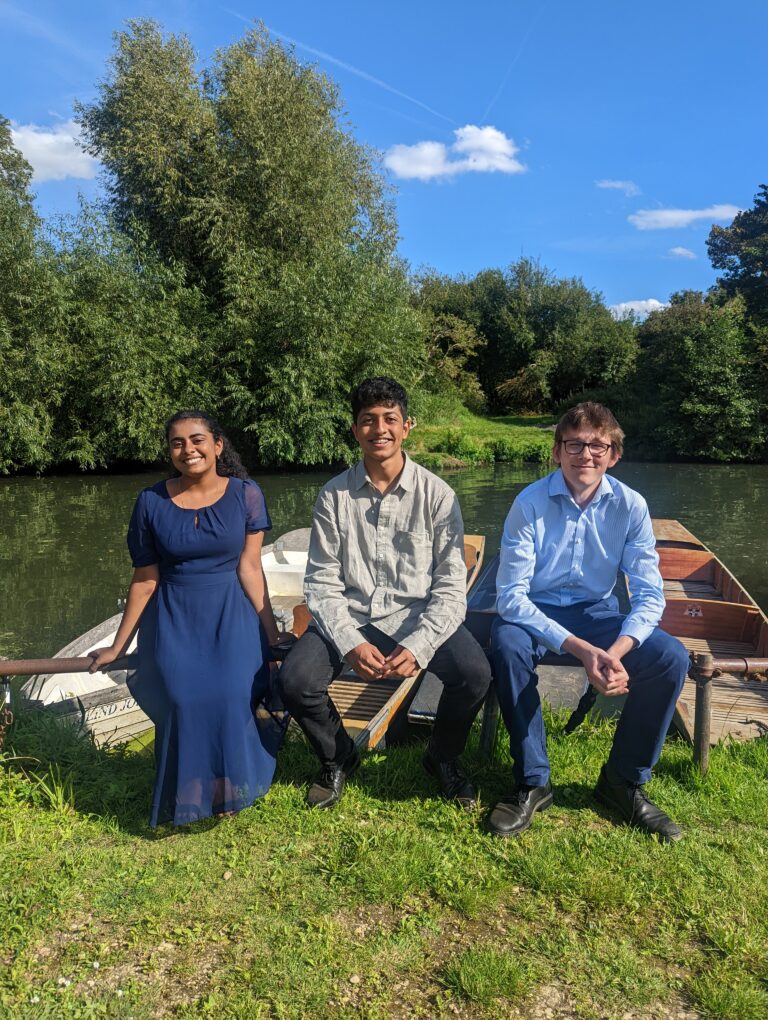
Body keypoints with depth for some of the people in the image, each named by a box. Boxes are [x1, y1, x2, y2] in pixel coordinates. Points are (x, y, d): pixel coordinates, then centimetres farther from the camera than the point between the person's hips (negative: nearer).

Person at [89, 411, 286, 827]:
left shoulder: (245, 495, -4)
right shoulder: (151, 502, 0)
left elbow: (249, 567, -2)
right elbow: (144, 580, 5)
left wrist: (272, 633, -4)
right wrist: (117, 646, 9)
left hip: (231, 617, -1)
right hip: (173, 620, 1)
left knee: (231, 696, -22)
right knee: (183, 699, -21)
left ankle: (228, 791, 7)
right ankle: (187, 798, 6)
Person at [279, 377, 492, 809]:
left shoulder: (437, 495, -4)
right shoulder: (335, 496, -1)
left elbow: (451, 587, -6)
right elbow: (322, 583, -2)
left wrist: (419, 646, -22)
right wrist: (351, 643, -18)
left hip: (418, 616, -1)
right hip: (350, 616, 1)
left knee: (475, 673, -27)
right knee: (295, 680, -23)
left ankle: (443, 758, 9)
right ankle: (339, 757, 13)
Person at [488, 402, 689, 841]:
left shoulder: (631, 505, -10)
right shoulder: (530, 503, -17)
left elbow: (649, 595, -9)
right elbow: (511, 595, -21)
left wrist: (617, 650, -29)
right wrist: (580, 648, -32)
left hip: (598, 612, 3)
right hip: (535, 611, -2)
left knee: (672, 658, -21)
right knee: (507, 646, -34)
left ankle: (625, 780, 1)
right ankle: (532, 782, -14)